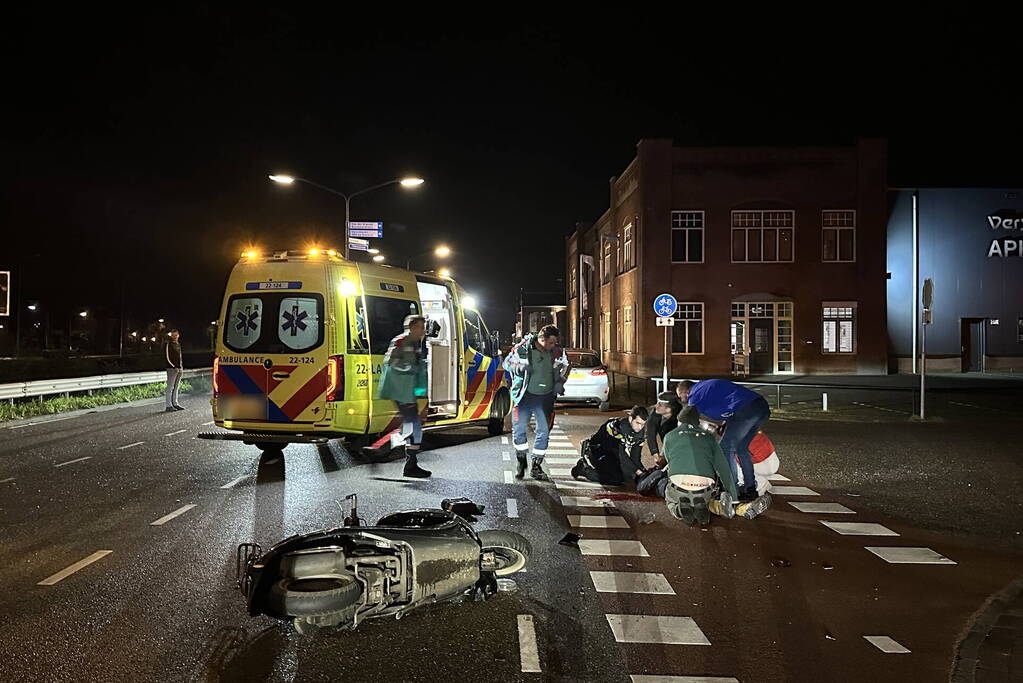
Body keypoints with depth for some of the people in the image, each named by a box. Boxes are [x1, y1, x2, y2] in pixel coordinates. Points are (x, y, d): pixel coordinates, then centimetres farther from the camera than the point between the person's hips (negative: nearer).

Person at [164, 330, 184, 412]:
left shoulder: (178, 344, 16)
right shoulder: (168, 344, -7)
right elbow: (167, 357, -12)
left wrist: (182, 366, 13)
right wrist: (174, 367, -16)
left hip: (179, 368, 8)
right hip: (172, 368, -8)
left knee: (176, 387, 12)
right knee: (170, 387, -7)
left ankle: (175, 403, 19)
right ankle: (169, 406, -6)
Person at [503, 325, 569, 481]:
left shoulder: (557, 352, -4)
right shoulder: (522, 348, -14)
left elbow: (565, 366, 15)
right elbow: (507, 363, -2)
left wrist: (560, 383, 1)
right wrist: (519, 367, -21)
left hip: (545, 397, 2)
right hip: (525, 396, -2)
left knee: (544, 432, 2)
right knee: (519, 429, -2)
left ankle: (536, 467, 15)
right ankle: (521, 462, 21)